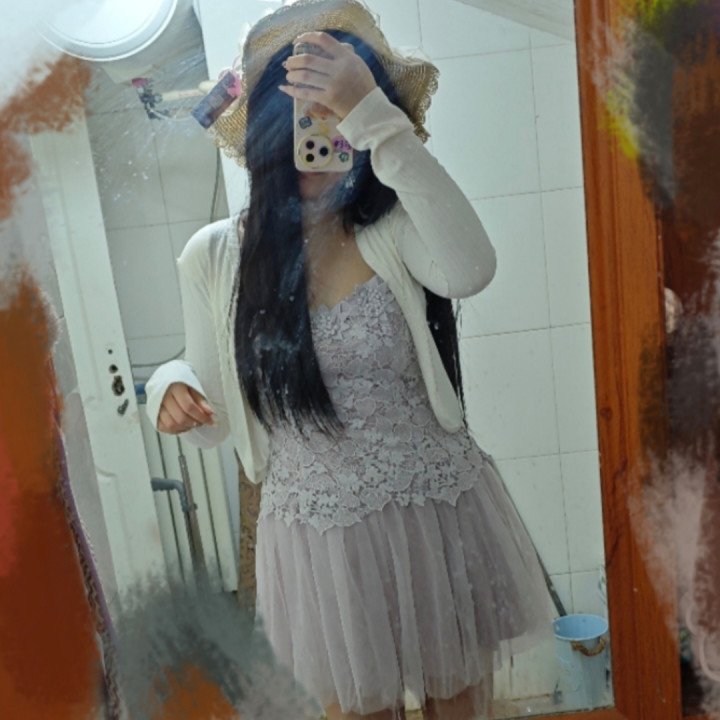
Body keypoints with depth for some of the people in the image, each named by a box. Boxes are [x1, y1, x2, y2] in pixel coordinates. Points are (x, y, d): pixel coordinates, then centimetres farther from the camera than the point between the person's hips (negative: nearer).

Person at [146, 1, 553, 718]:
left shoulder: (396, 230, -9)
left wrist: (372, 118, -34)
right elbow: (219, 417, 4)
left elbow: (468, 270, -34)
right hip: (317, 541, 1)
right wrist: (172, 389, -18)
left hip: (439, 521, 0)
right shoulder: (213, 256, -3)